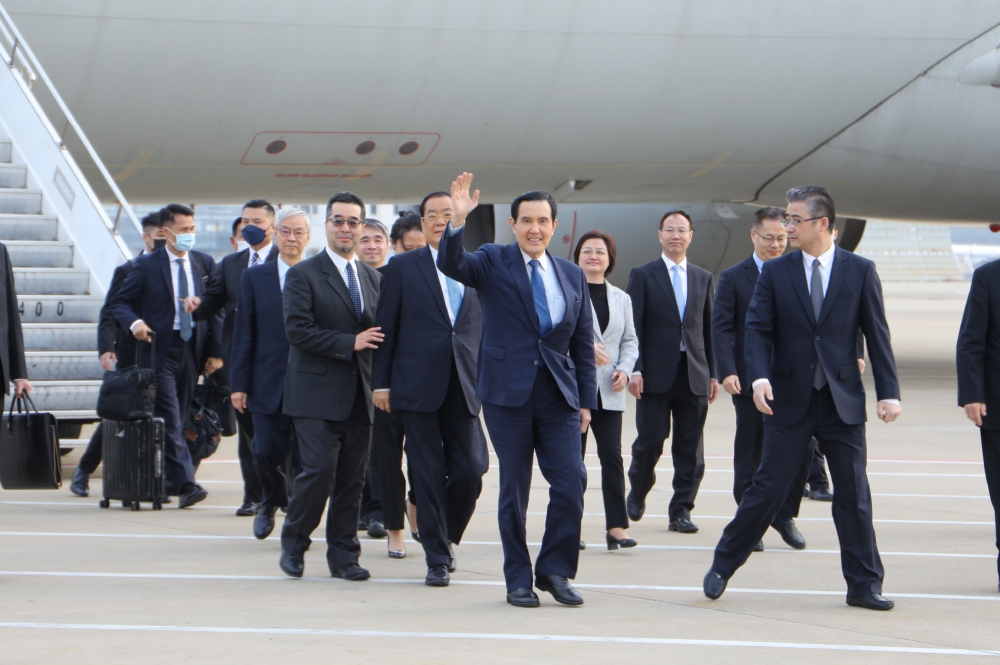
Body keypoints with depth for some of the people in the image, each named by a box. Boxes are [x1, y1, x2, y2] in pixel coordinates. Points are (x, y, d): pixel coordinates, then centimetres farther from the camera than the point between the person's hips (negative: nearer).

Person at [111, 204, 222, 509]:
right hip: (160, 348, -4)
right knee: (169, 420, -12)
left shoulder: (204, 263, 9)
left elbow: (216, 309, 11)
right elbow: (120, 303, 2)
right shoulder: (146, 265, -1)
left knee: (179, 418, 8)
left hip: (193, 348, 4)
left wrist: (216, 351, 4)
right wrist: (134, 322, -20)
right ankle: (186, 485, -18)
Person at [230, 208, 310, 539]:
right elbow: (243, 335, 6)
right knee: (266, 453, 0)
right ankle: (271, 501, 30)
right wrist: (238, 384, 1)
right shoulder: (254, 277, 7)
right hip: (268, 384, 1)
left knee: (305, 460, -1)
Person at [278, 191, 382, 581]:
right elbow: (297, 329, -12)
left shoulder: (373, 279, 16)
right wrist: (349, 343, -15)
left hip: (358, 395, 5)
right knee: (320, 469, -12)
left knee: (352, 478, 5)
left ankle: (343, 555, 12)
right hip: (317, 393, -5)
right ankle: (293, 544, 8)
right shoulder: (303, 275, -1)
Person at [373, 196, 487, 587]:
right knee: (429, 476, 0)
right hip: (418, 388, -2)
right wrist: (381, 382, -1)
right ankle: (437, 559, 9)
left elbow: (487, 329, 14)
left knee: (470, 471, -4)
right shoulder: (403, 268, 5)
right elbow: (386, 328, 3)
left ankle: (446, 537, 22)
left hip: (465, 389, 2)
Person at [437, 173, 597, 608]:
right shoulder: (493, 263, 2)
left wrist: (587, 399, 9)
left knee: (571, 481, -8)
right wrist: (458, 220, -34)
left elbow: (583, 343, 14)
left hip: (559, 393, 3)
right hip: (508, 393, -3)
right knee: (514, 488, 2)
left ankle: (554, 569, 8)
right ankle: (518, 580, 13)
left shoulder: (572, 276, 12)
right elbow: (450, 264, -18)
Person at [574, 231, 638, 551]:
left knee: (612, 455, -5)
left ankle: (617, 527, -8)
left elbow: (630, 340, 15)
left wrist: (624, 369, -3)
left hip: (608, 391, 3)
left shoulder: (621, 299, 16)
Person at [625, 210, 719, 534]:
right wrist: (635, 369, -12)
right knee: (650, 440, -3)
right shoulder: (643, 276, 3)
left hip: (694, 374, 3)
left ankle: (681, 510, 8)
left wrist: (713, 373, 9)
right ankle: (637, 493, 23)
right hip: (656, 374, -3)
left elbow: (709, 329, 14)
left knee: (690, 447, 1)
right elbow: (634, 327, -3)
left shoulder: (703, 278, 14)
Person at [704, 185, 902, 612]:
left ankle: (864, 585, 11)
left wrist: (889, 393, -5)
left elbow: (877, 334, 2)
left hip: (843, 401, 0)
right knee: (768, 488, 1)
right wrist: (759, 377, -18)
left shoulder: (860, 271, 2)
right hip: (789, 400, 0)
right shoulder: (774, 273, 3)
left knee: (854, 494, 2)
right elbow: (758, 330, -1)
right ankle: (722, 567, 15)